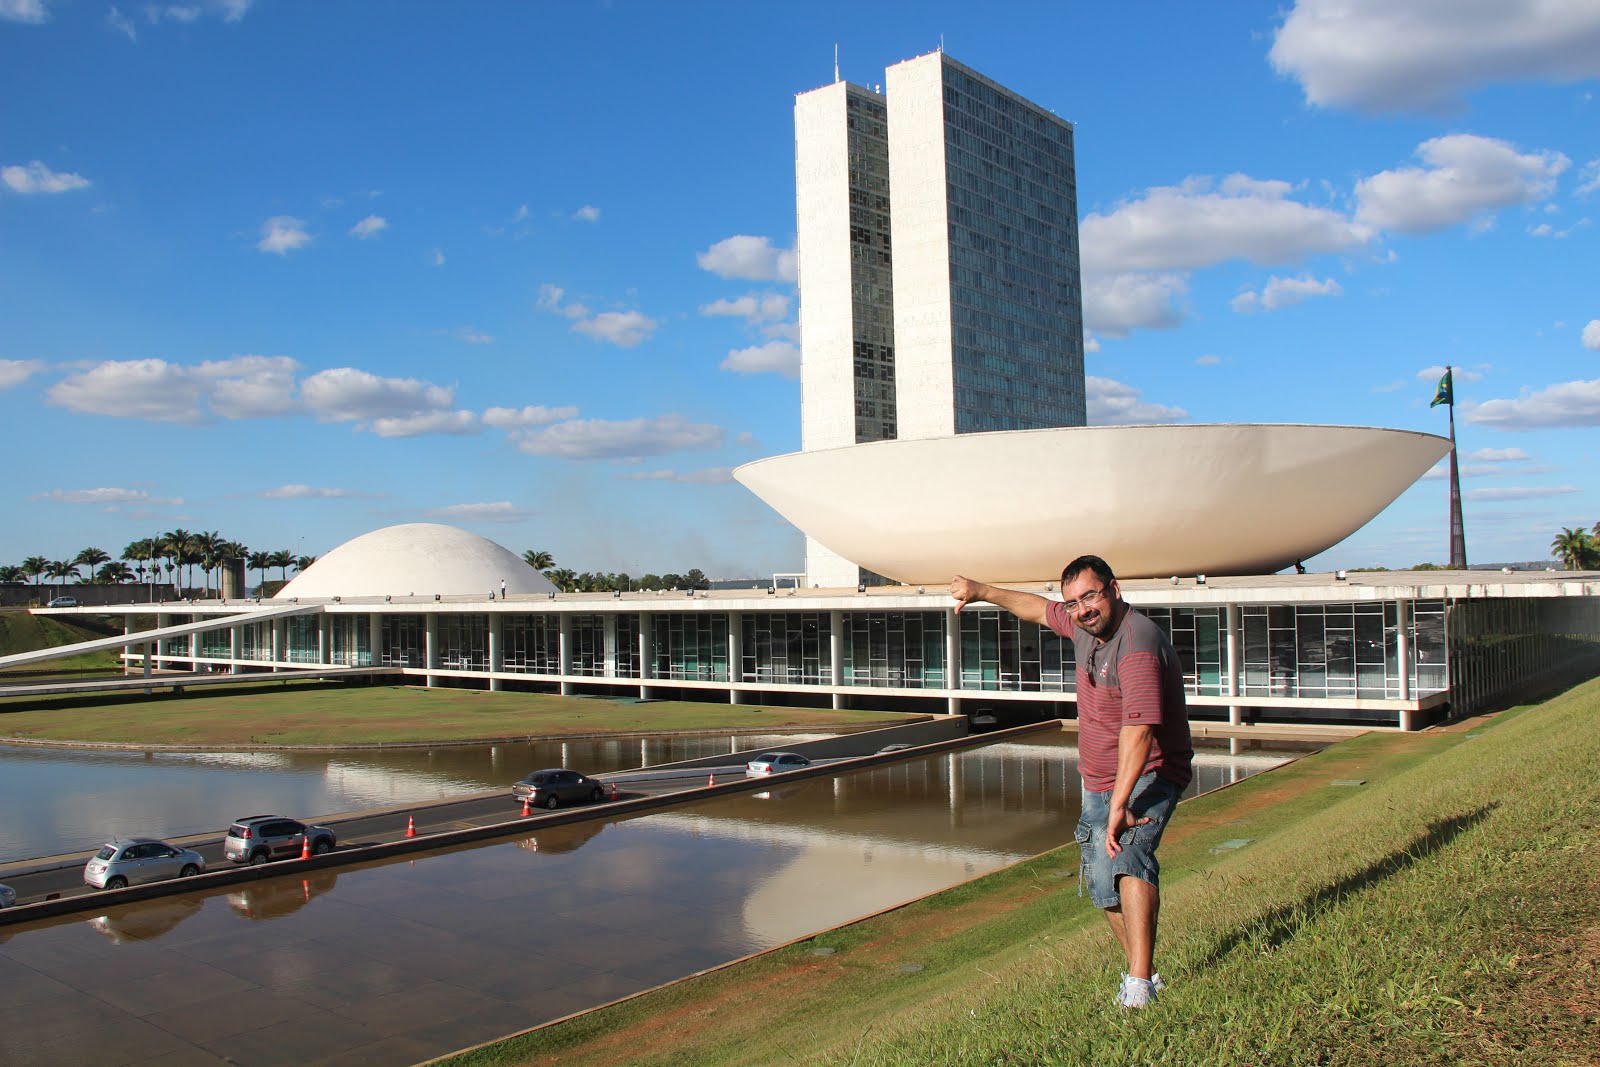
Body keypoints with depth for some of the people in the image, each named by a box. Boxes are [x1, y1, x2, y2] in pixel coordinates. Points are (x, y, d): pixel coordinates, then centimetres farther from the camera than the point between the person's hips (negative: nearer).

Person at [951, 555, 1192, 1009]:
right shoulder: (1083, 625, 0)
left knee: (1126, 857, -31)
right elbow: (1039, 609, 23)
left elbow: (1138, 730, -36)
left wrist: (1119, 806, -40)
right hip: (1098, 783, 9)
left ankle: (1139, 984, -32)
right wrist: (982, 591, 28)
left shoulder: (1137, 643, -27)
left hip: (1149, 777, -9)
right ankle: (1145, 972, 24)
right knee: (1102, 884, 10)